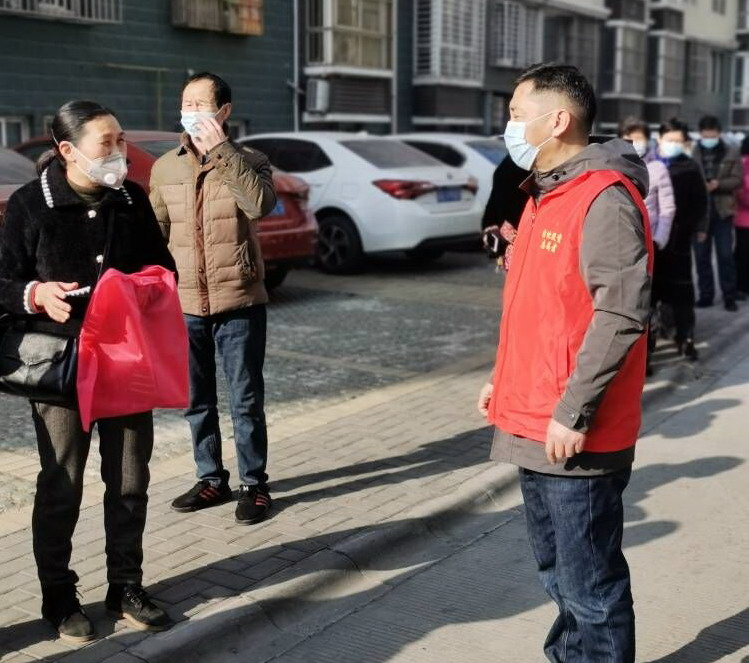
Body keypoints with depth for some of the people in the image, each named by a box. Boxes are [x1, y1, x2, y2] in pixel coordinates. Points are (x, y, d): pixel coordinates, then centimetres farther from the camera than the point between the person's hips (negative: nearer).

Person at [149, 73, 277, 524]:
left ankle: (254, 484, 17)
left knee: (247, 401, 4)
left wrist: (221, 150, -24)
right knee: (197, 402, 13)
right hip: (183, 305, 4)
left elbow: (262, 202, -24)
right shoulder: (165, 168, 7)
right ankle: (212, 479, 28)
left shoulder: (249, 161, -3)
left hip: (239, 303, -3)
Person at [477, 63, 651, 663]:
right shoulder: (544, 195, 15)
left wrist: (572, 412, -23)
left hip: (574, 436, -10)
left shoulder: (603, 198, -16)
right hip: (534, 427, 10)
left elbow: (622, 314, -23)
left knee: (590, 585, 2)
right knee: (559, 572, 22)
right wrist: (505, 382, 16)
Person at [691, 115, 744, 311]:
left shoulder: (732, 153, 3)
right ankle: (705, 294, 17)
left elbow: (738, 180, -1)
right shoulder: (692, 153, 1)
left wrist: (718, 184, -16)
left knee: (726, 255, 2)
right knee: (701, 256, 7)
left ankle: (730, 297, 9)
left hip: (722, 210, -1)